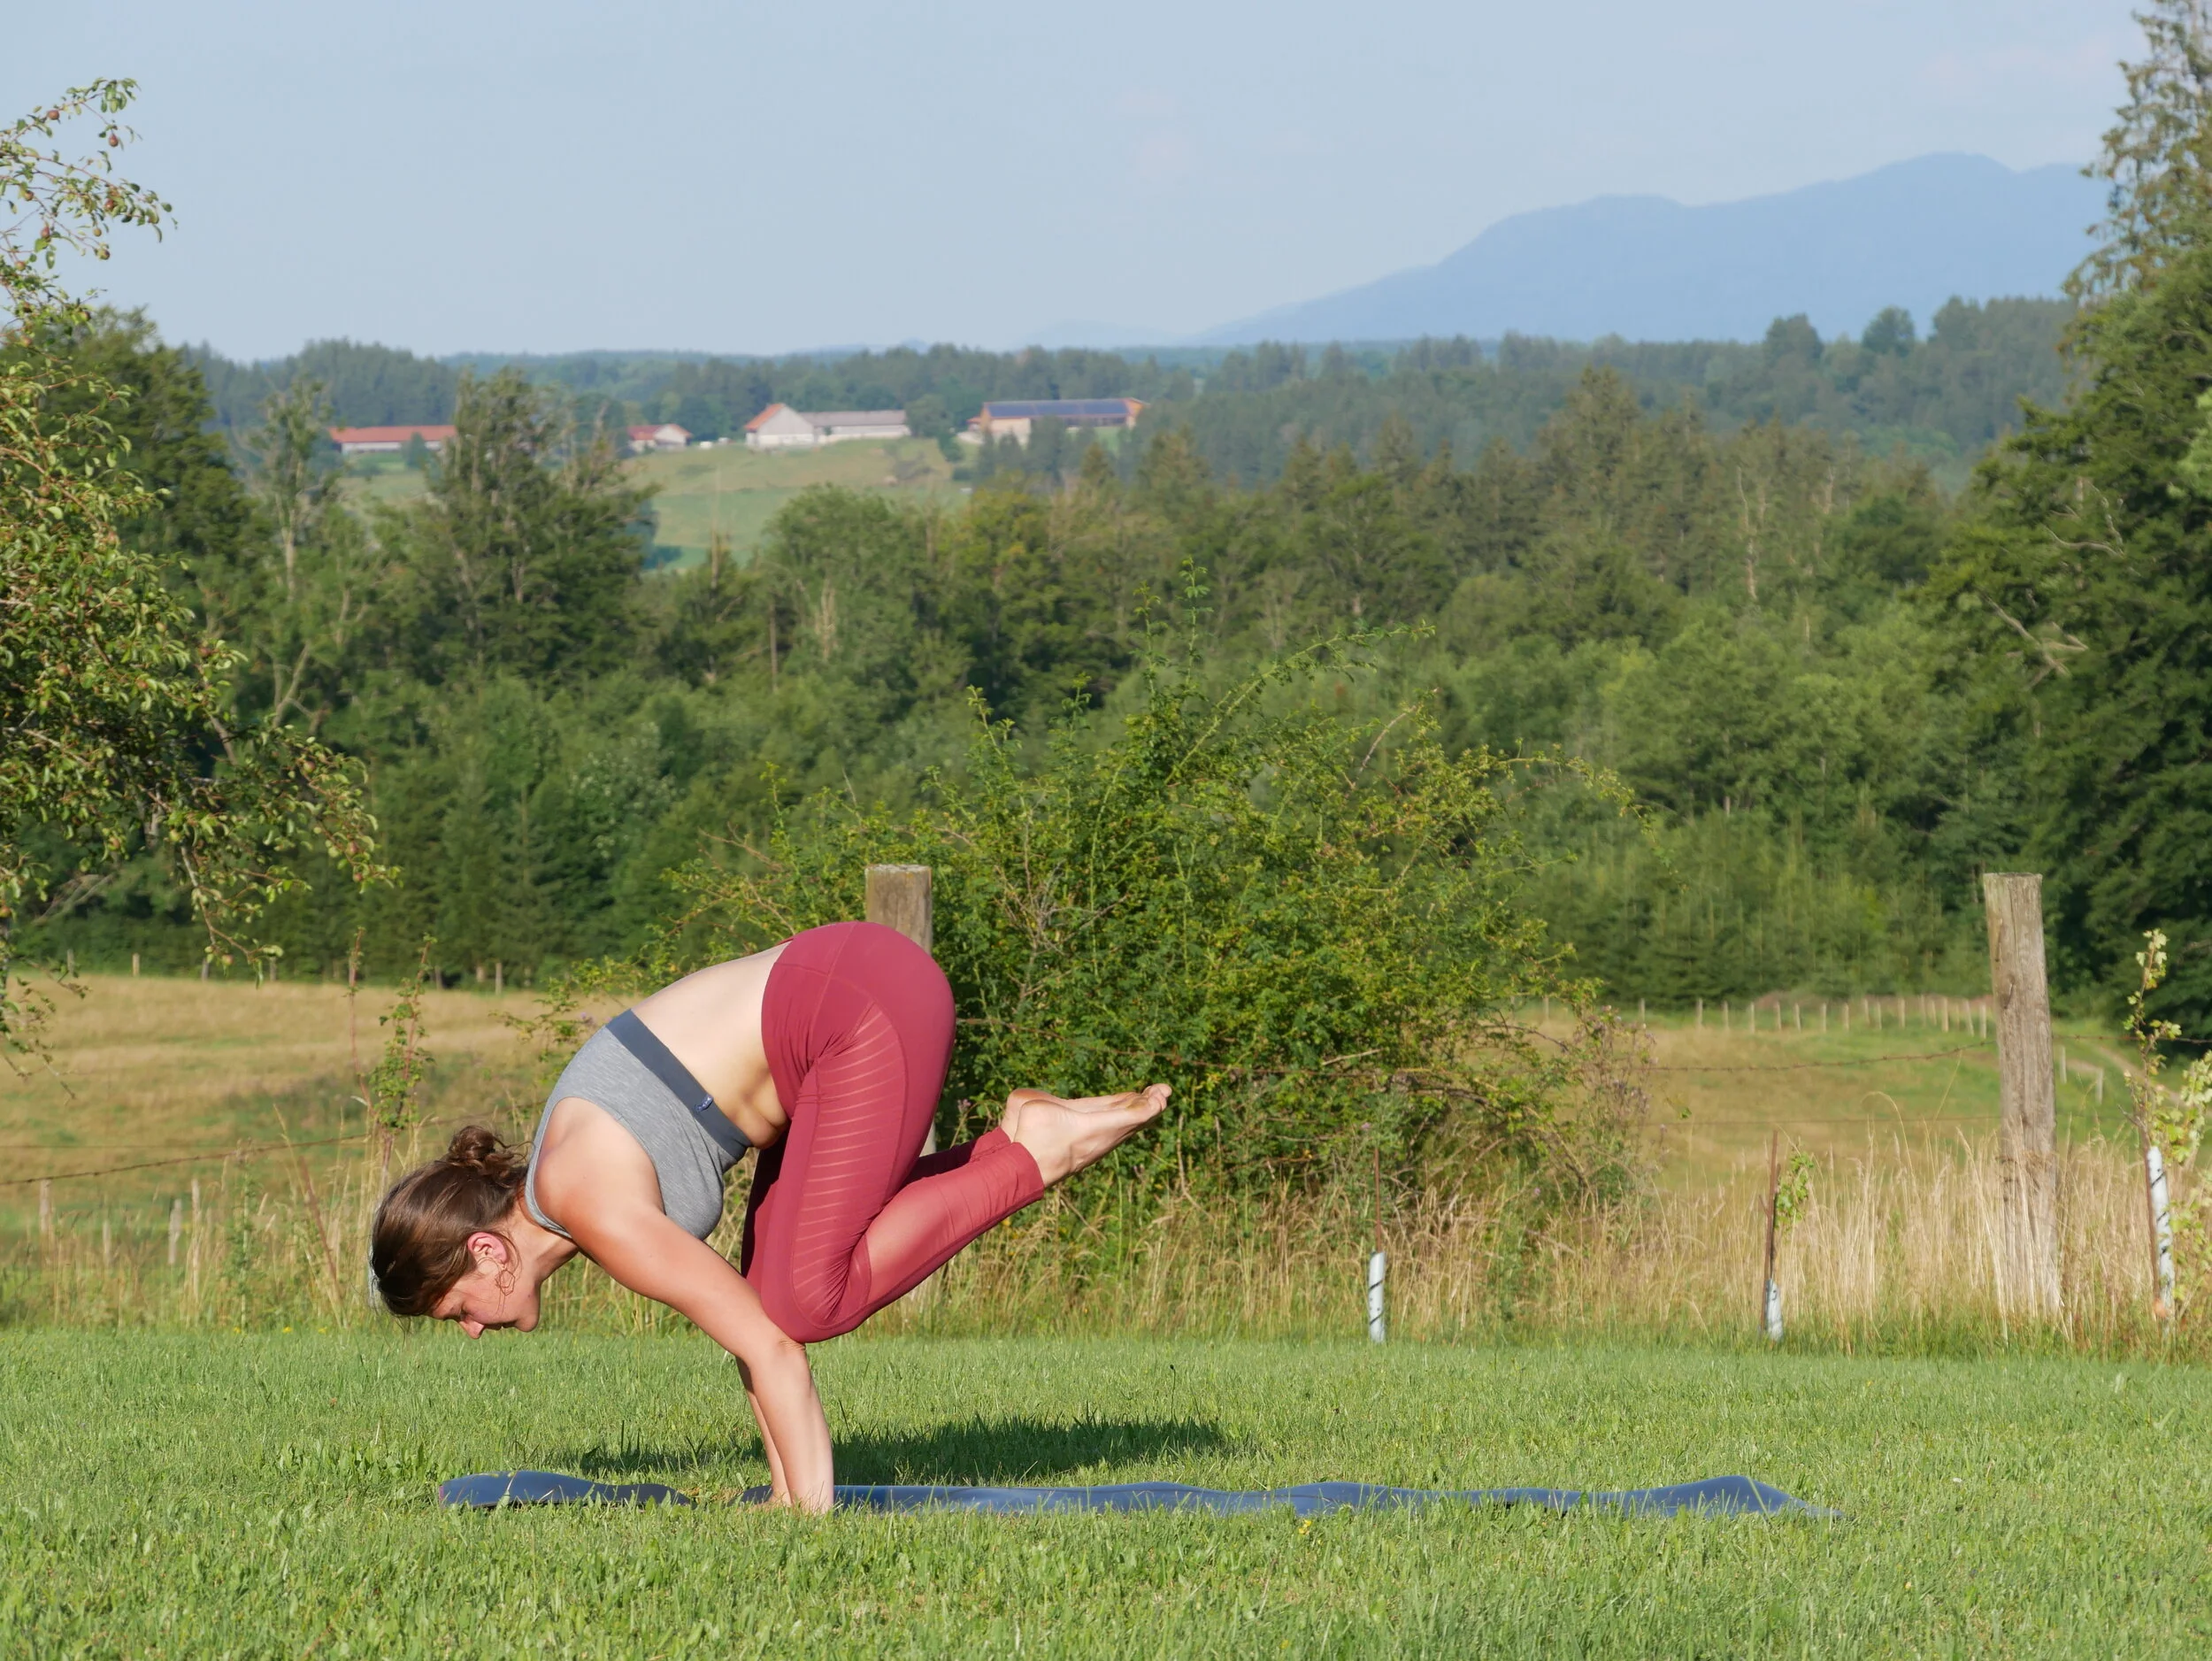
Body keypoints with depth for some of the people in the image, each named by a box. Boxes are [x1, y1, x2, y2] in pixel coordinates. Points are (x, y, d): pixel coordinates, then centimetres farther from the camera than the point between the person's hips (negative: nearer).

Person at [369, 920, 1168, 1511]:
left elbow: (771, 1348, -14)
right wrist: (790, 1488, 16)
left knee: (808, 1302, -9)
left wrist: (812, 1509, -9)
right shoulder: (567, 1173, 12)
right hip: (849, 982, 9)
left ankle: (1035, 1158, -3)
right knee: (775, 1286, 11)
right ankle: (1016, 1142, 11)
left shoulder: (599, 1211, -14)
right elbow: (748, 1319, 16)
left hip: (870, 1010, -9)